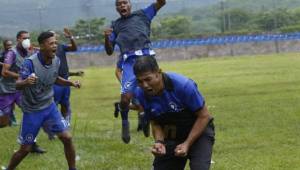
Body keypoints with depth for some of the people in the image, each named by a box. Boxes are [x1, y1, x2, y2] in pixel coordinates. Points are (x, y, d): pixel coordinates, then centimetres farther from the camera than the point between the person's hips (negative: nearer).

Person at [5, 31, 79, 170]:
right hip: (32, 111, -5)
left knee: (67, 138, -5)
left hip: (49, 107, 5)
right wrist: (26, 82, -53)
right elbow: (18, 85, -30)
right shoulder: (30, 62, -25)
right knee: (25, 149, 2)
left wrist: (71, 83, -1)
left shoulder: (56, 61, -6)